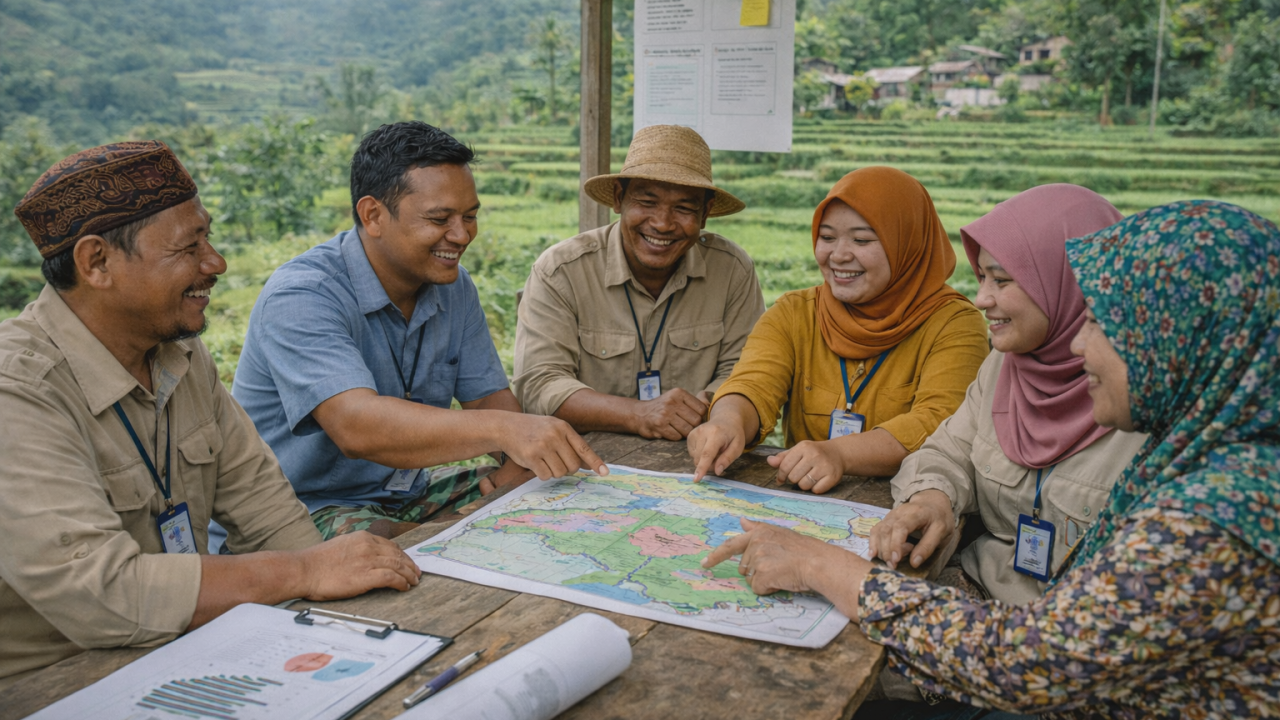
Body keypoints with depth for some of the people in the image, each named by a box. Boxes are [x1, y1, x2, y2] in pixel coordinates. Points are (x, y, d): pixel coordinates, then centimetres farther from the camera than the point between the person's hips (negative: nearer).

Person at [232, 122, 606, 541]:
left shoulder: (453, 287, 4)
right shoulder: (300, 298, -22)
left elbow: (490, 398, 6)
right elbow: (356, 427, -36)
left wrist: (516, 469, -18)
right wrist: (503, 429, -49)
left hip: (412, 490, 8)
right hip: (311, 508, -8)